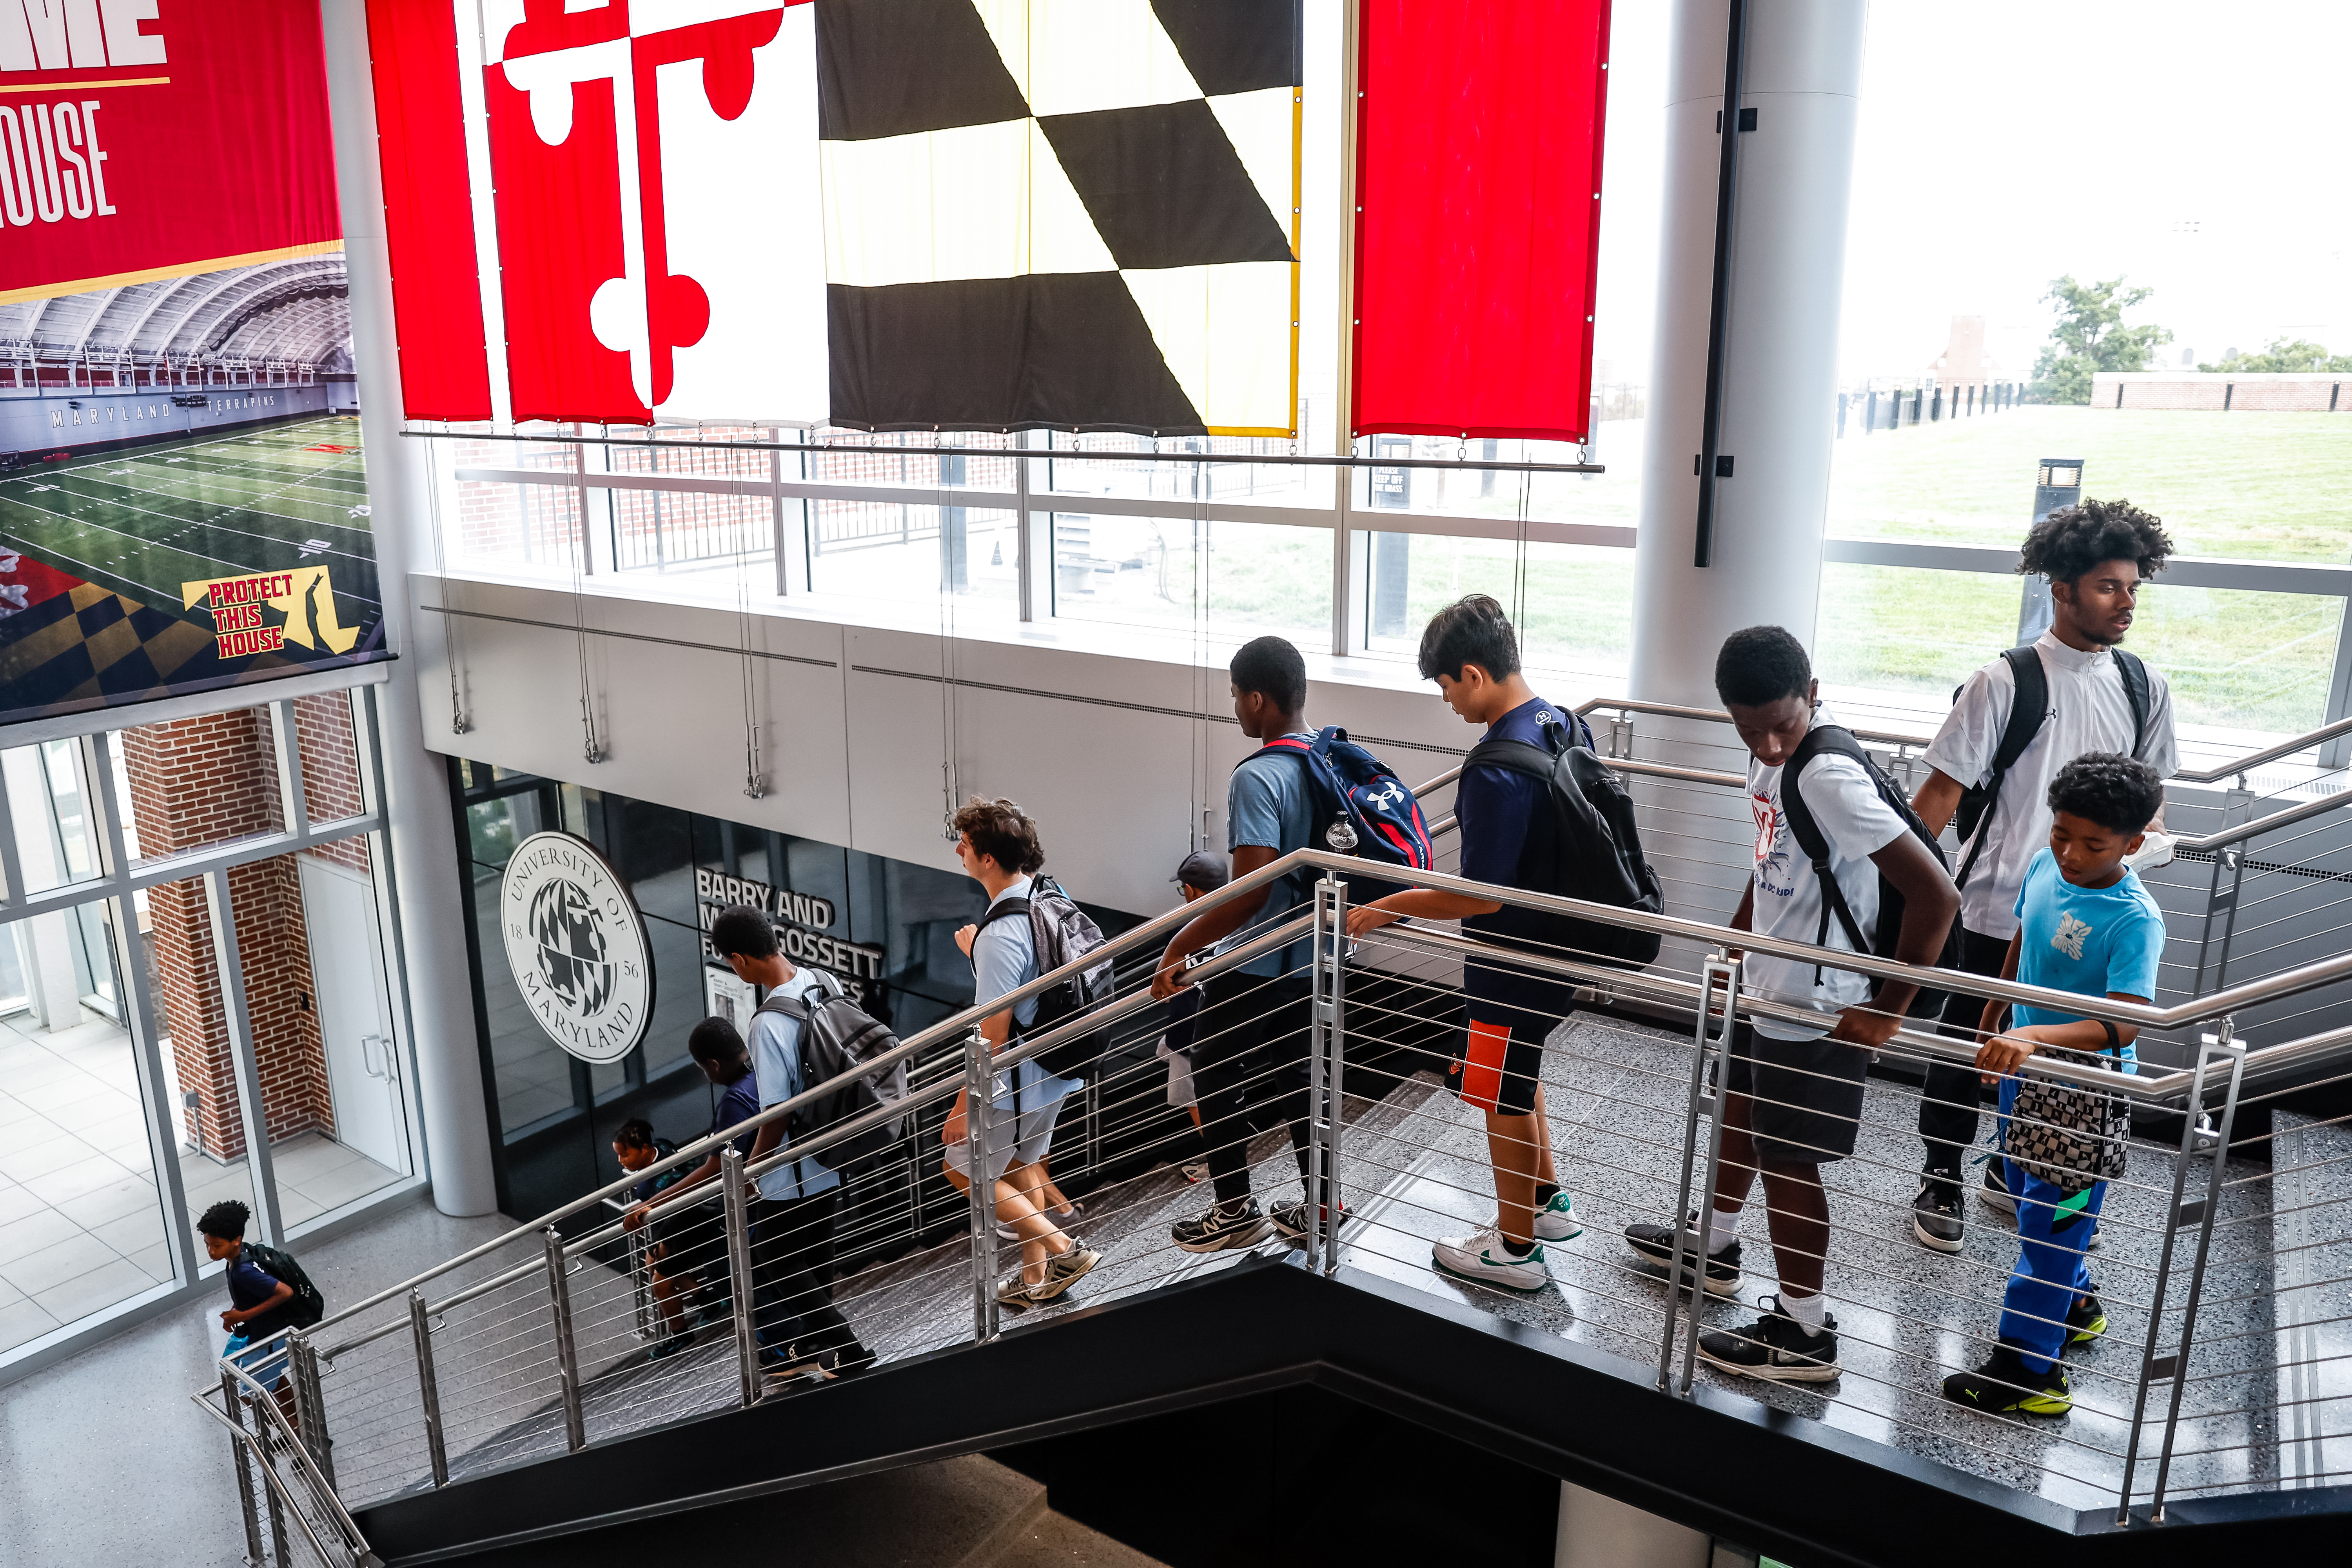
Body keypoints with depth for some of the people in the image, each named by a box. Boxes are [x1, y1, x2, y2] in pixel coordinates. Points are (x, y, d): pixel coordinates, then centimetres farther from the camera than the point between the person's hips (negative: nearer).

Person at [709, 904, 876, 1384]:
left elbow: (777, 1114, -24)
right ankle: (816, 1345, 37)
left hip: (793, 1172, -8)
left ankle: (846, 1347, 13)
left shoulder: (769, 1024, -29)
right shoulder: (818, 982, -4)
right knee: (815, 1253, 22)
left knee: (772, 1262, 10)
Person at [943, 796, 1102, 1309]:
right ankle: (1035, 1279, 37)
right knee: (1021, 1166, 25)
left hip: (1016, 1081, -9)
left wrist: (964, 1105, -15)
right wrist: (977, 952, 6)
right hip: (1056, 1067, 9)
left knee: (964, 1169, 12)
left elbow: (993, 1039, -25)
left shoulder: (1001, 936, -30)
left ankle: (1063, 1249, 11)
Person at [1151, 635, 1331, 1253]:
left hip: (1255, 970, -8)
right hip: (1314, 959, 8)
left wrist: (1179, 948, -22)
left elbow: (1249, 893, -30)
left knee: (1215, 1080, 12)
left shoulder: (1258, 779, -25)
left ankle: (1236, 1212, 23)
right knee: (1297, 1079, 21)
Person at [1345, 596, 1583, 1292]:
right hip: (1558, 943, 9)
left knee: (1504, 1101, 10)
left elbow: (1483, 896, -28)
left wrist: (1388, 907, -18)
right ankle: (1548, 1204, 44)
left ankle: (1516, 1249, 28)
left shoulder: (1496, 772, -30)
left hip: (1514, 962, -9)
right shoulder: (1564, 726, -1)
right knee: (1519, 1078, 28)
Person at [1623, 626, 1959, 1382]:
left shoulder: (1829, 777, -30)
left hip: (1812, 1008, -9)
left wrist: (1888, 1010, -25)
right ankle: (1713, 1248, 50)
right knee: (1738, 1113, 26)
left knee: (1788, 1162, 6)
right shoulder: (1774, 752, -2)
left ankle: (1803, 1334, 26)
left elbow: (1936, 895, -32)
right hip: (1766, 984, 9)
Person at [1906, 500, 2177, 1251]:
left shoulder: (2145, 687, 4)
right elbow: (1942, 793, -12)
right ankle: (1941, 1181, 24)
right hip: (1999, 912, -5)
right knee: (1965, 1049, 7)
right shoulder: (2005, 682, -12)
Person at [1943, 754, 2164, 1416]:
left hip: (2084, 1091, -8)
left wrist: (2033, 1036, -50)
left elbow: (2124, 1024, -36)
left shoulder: (2135, 920, -26)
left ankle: (2026, 1372, 15)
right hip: (2024, 1068, 8)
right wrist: (1992, 1028, 20)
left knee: (2050, 1222, 2)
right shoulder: (2045, 867, -6)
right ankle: (2075, 1305, 48)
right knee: (2029, 1198, 24)